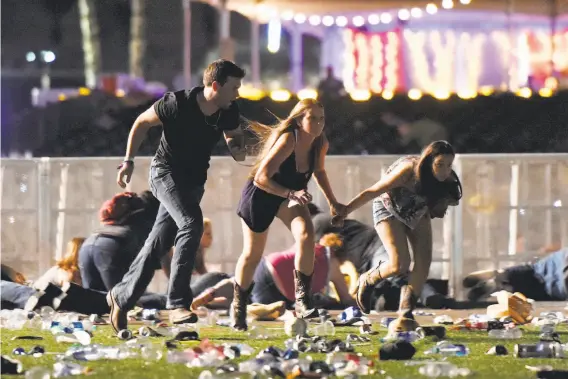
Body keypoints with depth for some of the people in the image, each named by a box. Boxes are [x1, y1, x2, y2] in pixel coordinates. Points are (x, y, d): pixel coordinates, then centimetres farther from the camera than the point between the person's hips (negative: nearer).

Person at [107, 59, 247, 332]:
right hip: (166, 172, -6)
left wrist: (237, 148, -11)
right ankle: (177, 302, -28)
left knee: (159, 243, 10)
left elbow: (233, 135, 12)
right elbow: (142, 123, -8)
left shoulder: (229, 112, -9)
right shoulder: (177, 104, -24)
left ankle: (121, 297, 26)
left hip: (194, 181, 6)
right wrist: (129, 161, -7)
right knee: (192, 223, -28)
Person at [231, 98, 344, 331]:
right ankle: (238, 306, 32)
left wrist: (332, 202, 10)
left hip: (290, 195, 5)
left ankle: (302, 300, -23)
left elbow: (319, 171, 11)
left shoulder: (321, 144, -13)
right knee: (252, 254, 7)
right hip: (260, 195, -5)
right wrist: (290, 194, -47)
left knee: (306, 234, -25)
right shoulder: (288, 141, -33)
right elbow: (261, 178, -37)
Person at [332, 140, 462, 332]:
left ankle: (405, 314, -4)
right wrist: (344, 212, -24)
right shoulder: (408, 170, -37)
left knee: (424, 262, -12)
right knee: (400, 264, -19)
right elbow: (372, 192, -29)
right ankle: (367, 281, 12)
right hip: (389, 209, -5)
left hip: (417, 212, 5)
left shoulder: (448, 180, -23)